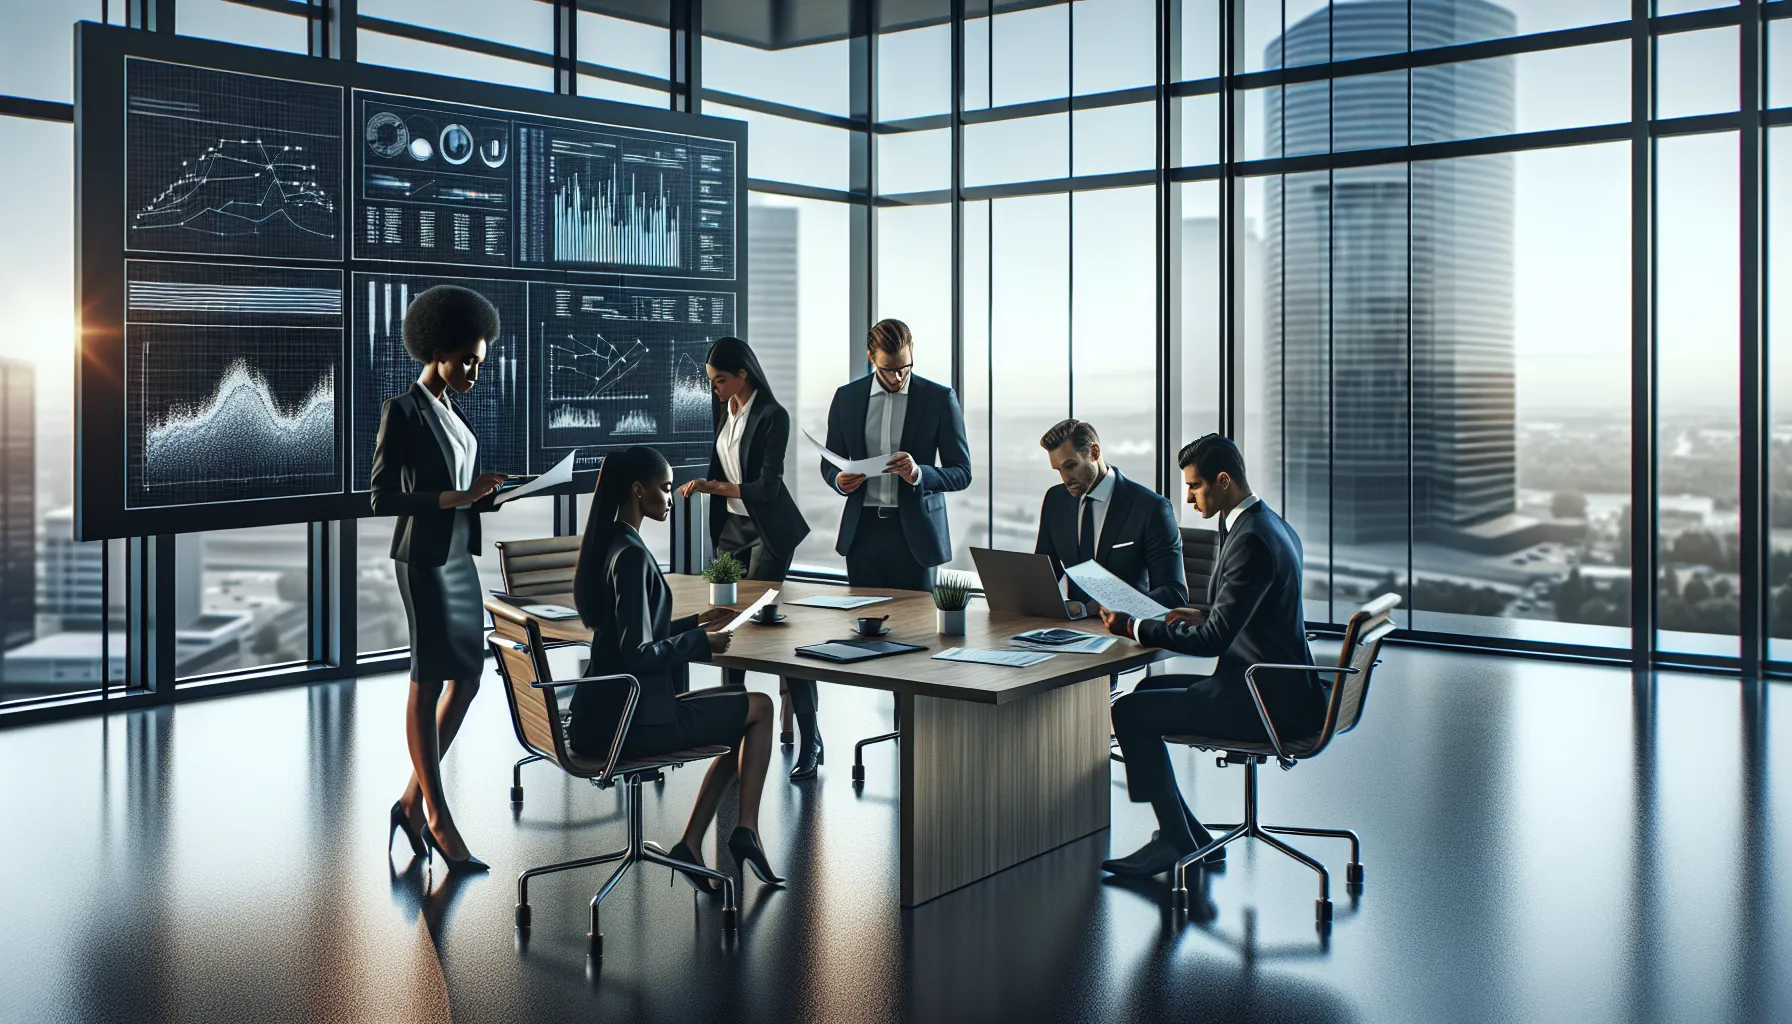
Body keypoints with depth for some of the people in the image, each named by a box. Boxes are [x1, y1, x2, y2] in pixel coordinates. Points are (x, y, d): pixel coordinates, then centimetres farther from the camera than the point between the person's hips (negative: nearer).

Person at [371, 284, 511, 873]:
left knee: (468, 677, 8)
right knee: (429, 683, -3)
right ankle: (439, 819, 5)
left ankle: (413, 800, 18)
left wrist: (485, 496, 1)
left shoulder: (450, 413, 15)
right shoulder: (401, 411, -9)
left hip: (459, 555, 9)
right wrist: (452, 498, -22)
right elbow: (382, 499, -14)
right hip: (423, 558, -9)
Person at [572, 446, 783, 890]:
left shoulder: (607, 543, 11)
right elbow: (638, 654, -23)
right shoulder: (631, 554, -19)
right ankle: (746, 830, 9)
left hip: (602, 714, 10)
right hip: (629, 720, -10)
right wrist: (700, 642, -10)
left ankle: (691, 845, 16)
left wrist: (696, 623, 15)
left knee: (740, 723, 21)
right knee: (760, 707, 5)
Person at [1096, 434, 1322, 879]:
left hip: (1265, 700, -11)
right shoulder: (1271, 526, 11)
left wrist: (1134, 628, -15)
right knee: (1148, 692, 19)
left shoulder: (1251, 541, -21)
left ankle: (1178, 839, 5)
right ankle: (1186, 835, 20)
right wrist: (1205, 613, 11)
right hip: (1277, 685, 11)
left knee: (1130, 711, -9)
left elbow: (1214, 640, -23)